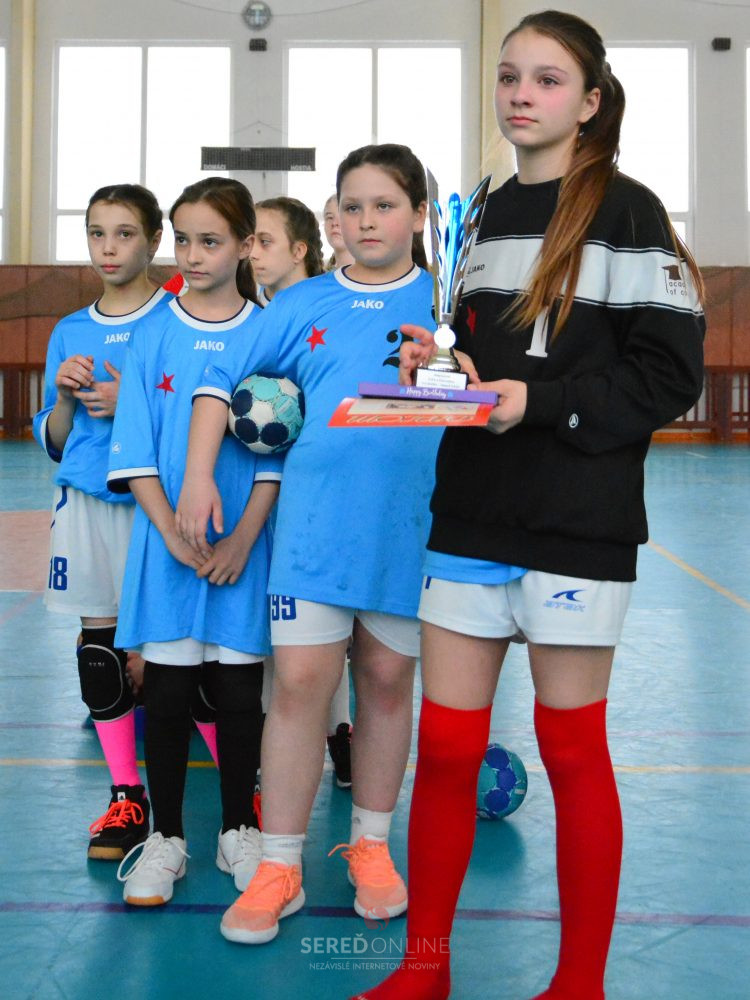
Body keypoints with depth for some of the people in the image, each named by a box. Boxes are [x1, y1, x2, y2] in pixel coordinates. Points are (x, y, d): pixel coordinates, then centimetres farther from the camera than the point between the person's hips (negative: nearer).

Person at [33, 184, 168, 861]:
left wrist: (132, 404, -13)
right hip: (86, 502, 5)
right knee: (100, 642, 6)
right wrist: (66, 396, -3)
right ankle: (127, 798, 19)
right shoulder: (70, 333, 14)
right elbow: (53, 442, 16)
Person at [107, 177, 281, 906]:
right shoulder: (153, 335, 2)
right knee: (167, 691, 5)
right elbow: (135, 453, -1)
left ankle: (238, 831, 24)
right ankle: (166, 838, 19)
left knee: (239, 691, 7)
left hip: (244, 544, 0)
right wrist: (175, 535, -11)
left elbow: (278, 450, -2)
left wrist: (242, 539, -11)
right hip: (166, 540, 1)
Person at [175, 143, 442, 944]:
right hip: (316, 517, 0)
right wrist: (197, 477, -1)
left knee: (387, 683, 10)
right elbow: (221, 380, 8)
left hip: (410, 521, 0)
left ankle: (370, 846, 27)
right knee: (299, 681, -4)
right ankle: (279, 868, 7)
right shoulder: (304, 304, 8)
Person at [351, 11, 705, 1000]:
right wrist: (439, 360, 3)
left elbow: (668, 371, -10)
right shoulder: (489, 215, 15)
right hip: (470, 517, 6)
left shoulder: (625, 212, -4)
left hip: (576, 523, -5)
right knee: (445, 746, 7)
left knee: (572, 752, 5)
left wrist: (540, 401, -19)